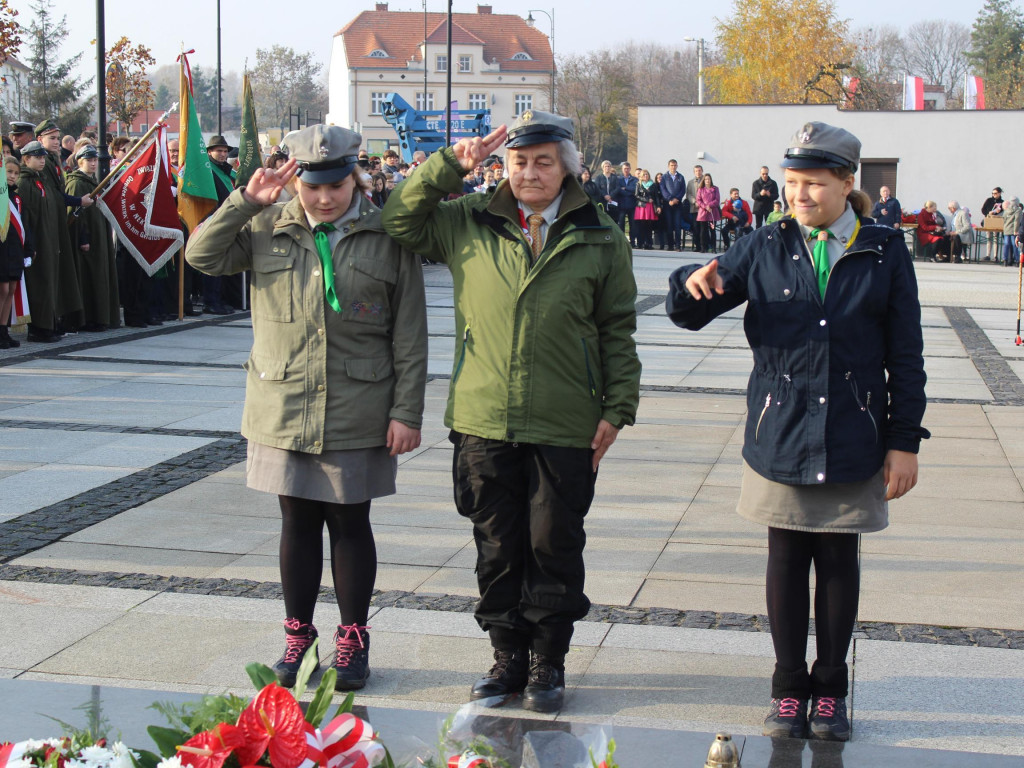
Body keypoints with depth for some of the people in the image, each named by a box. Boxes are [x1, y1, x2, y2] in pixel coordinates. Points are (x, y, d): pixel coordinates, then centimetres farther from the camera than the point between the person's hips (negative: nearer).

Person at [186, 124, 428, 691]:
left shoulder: (387, 237, -2)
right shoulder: (267, 228, 4)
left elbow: (409, 336, -2)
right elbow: (202, 256, -3)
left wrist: (406, 412, -5)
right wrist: (246, 201, -11)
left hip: (358, 415, -2)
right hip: (284, 407, 2)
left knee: (349, 522, 7)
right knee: (297, 521, 12)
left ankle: (353, 640, 21)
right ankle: (297, 635, 25)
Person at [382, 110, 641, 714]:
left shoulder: (601, 240, 3)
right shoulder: (469, 223, 6)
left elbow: (618, 330, 6)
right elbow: (400, 221, 9)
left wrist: (617, 409, 1)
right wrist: (450, 164, -1)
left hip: (565, 427, -1)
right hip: (484, 420, 2)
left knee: (555, 545, 6)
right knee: (498, 546, 10)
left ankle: (548, 662, 21)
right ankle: (508, 656, 24)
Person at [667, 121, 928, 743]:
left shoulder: (885, 253, 1)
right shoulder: (766, 247, 2)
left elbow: (905, 356, 2)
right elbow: (690, 315, 3)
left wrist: (905, 442, -1)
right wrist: (694, 284, -21)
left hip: (853, 438, -1)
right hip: (781, 435, 1)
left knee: (839, 560, 8)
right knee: (787, 559, 7)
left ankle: (830, 690, 22)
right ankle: (789, 687, 21)